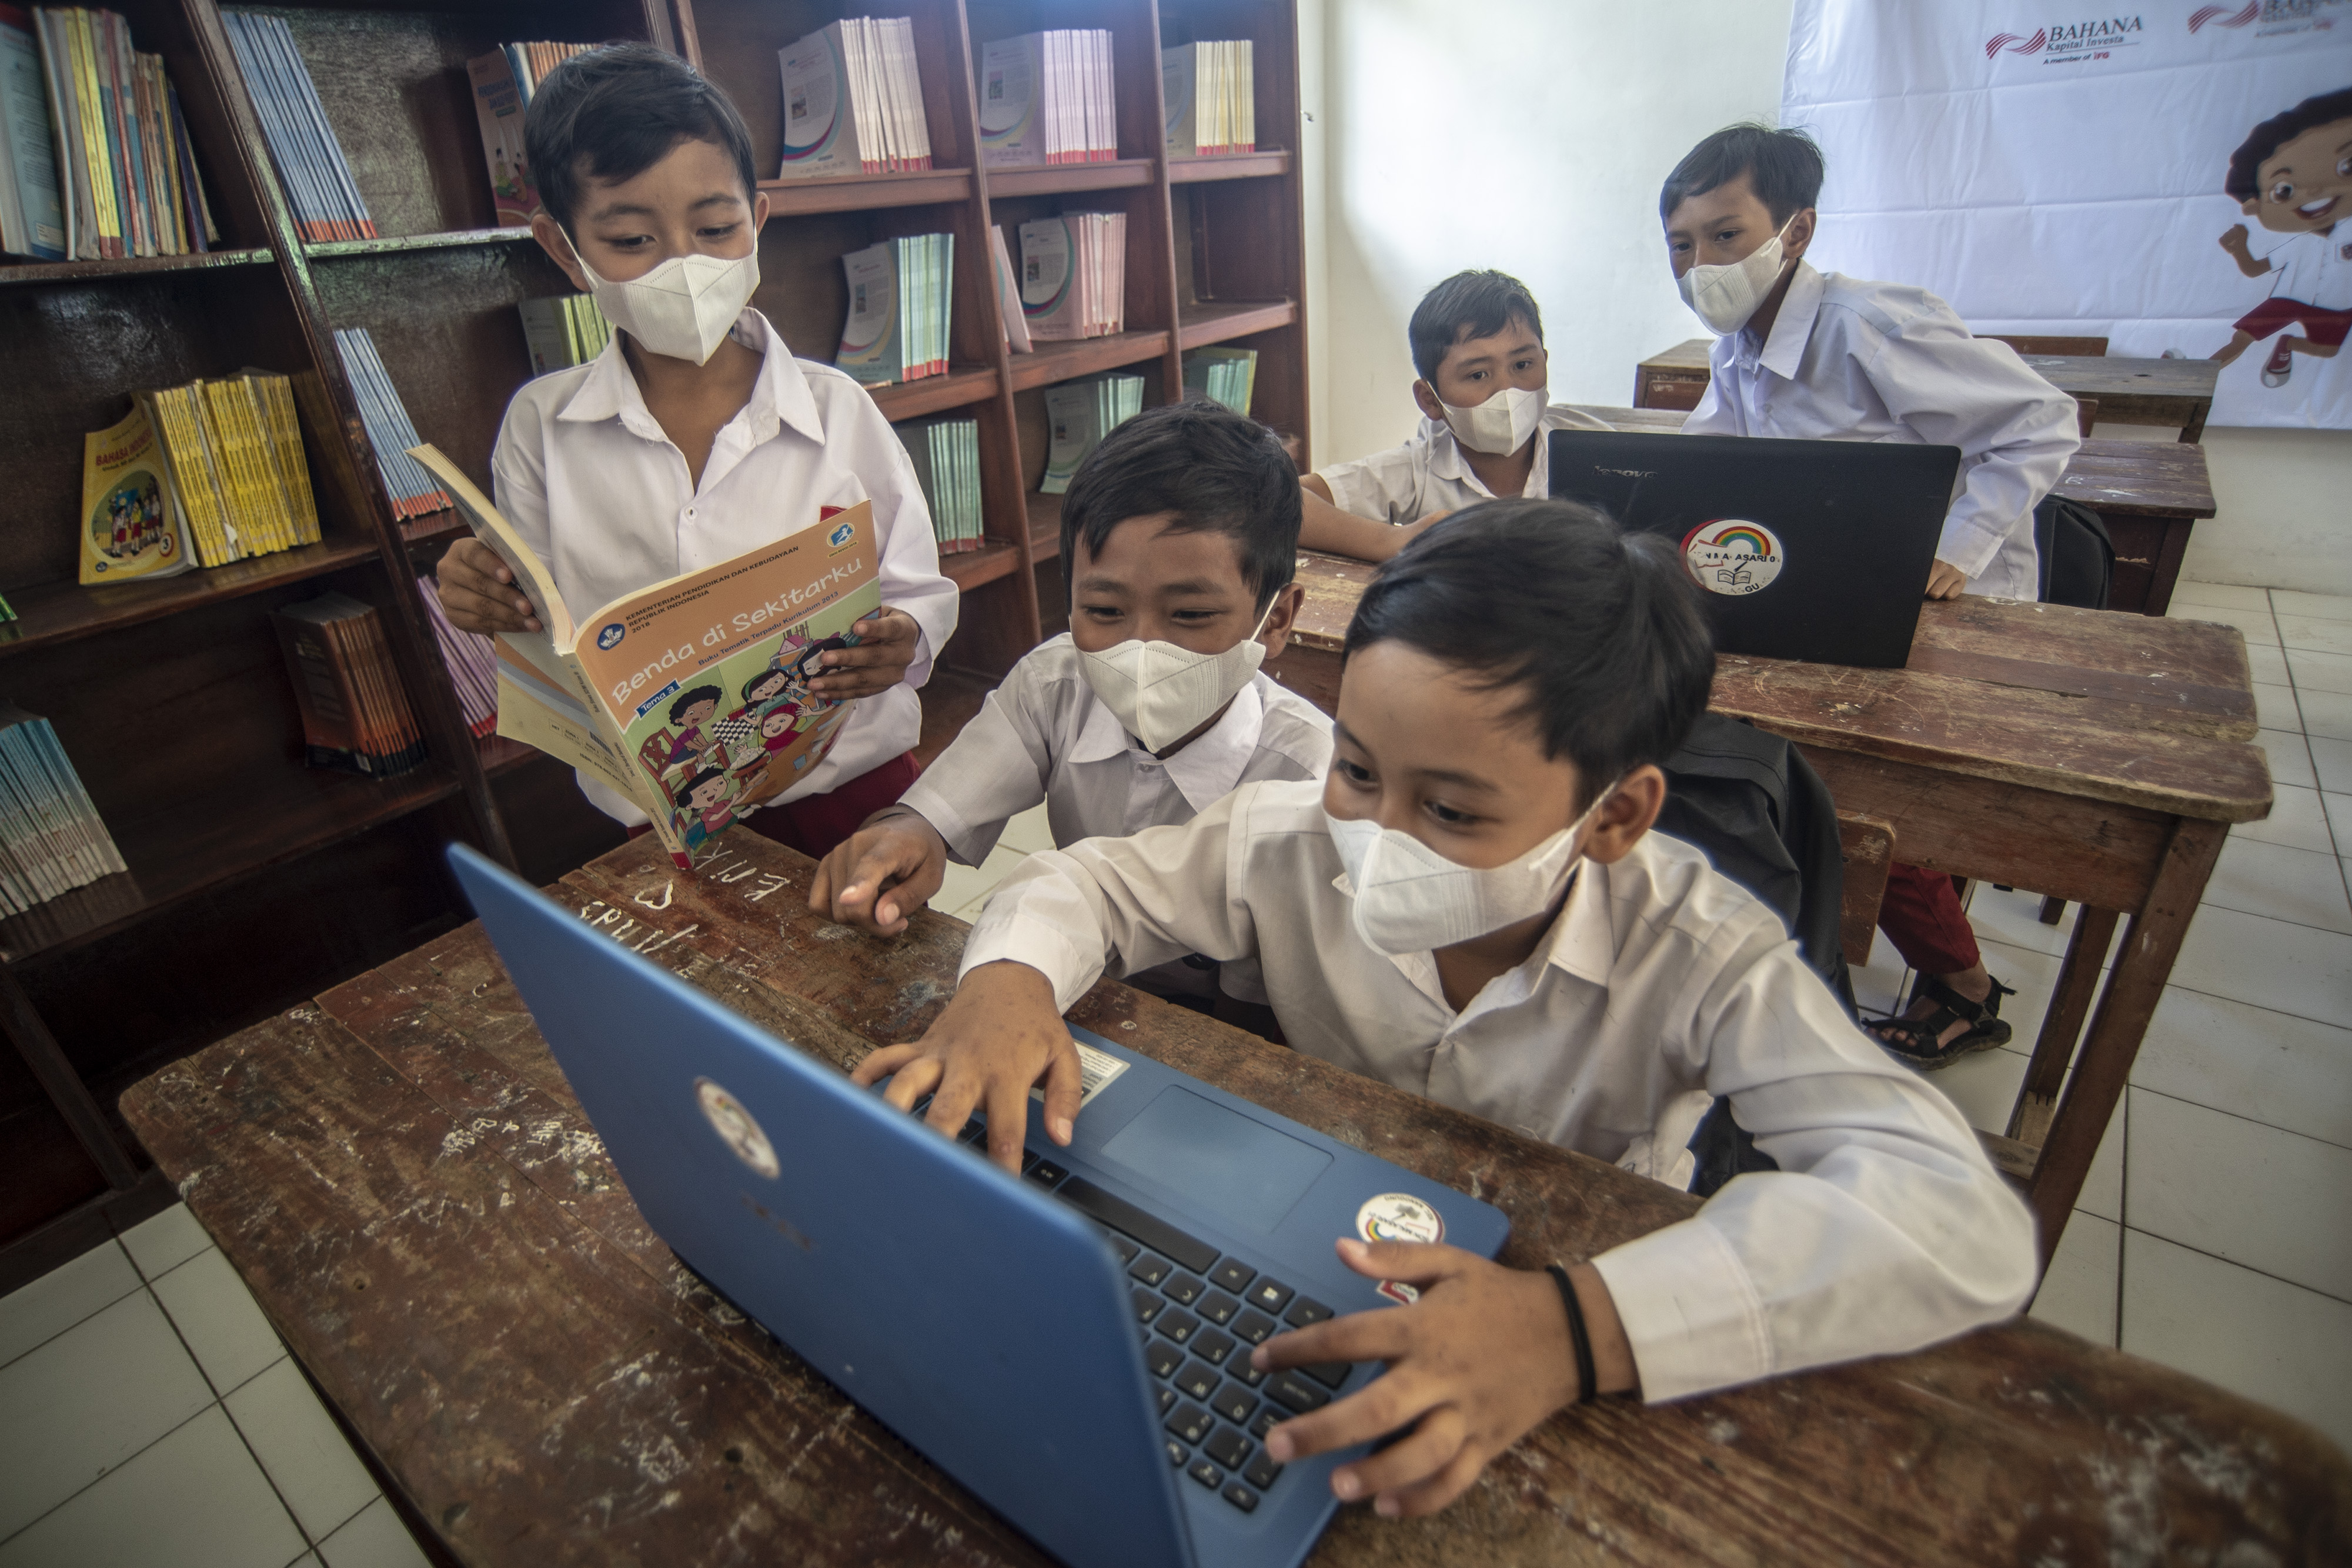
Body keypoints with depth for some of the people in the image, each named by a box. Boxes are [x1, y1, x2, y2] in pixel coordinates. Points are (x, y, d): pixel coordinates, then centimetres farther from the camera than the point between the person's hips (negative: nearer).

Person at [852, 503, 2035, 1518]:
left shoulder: (1694, 956, -25)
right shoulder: (1297, 842, -17)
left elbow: (1964, 1224, -33)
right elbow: (1092, 881, -5)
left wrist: (1585, 1325, -47)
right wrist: (1010, 979, -28)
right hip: (1304, 1272, 1)